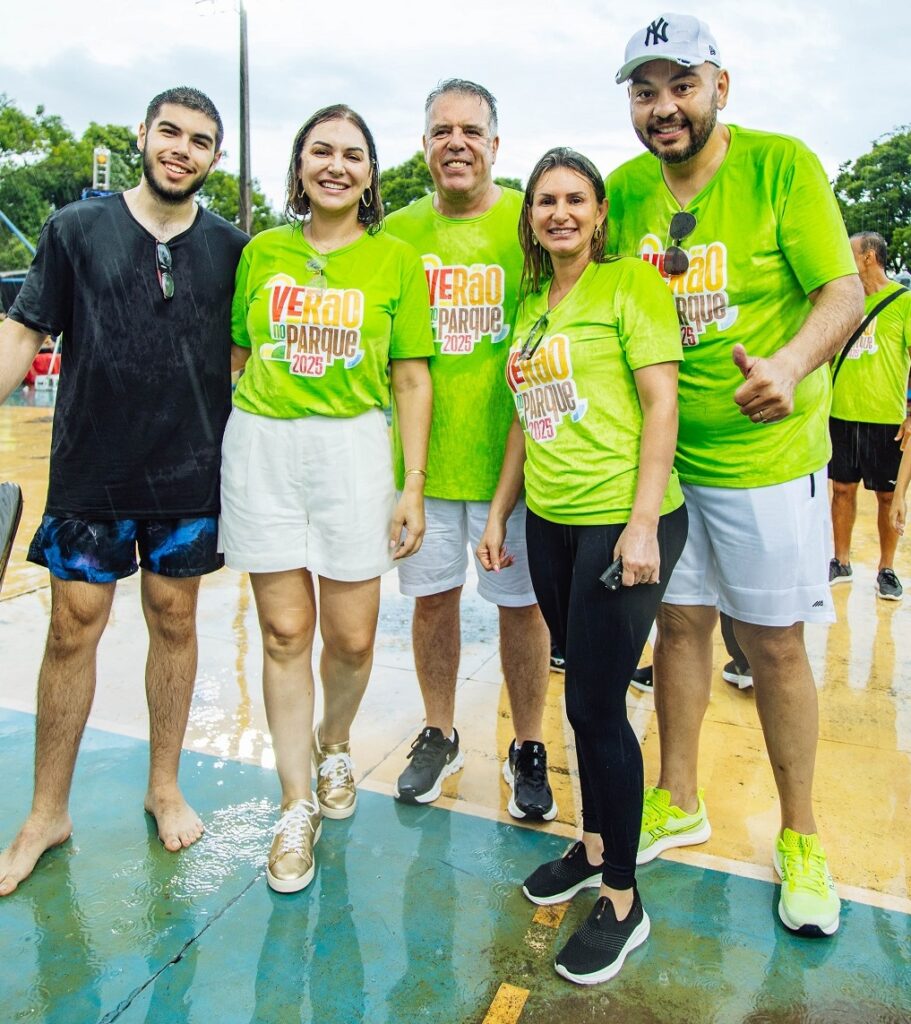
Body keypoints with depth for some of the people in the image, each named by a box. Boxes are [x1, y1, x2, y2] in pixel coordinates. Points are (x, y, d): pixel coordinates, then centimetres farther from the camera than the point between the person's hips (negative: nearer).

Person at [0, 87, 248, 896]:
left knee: (175, 620, 10)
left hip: (191, 472, 1)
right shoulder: (77, 228, 2)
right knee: (73, 629, 4)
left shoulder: (230, 247, 5)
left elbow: (242, 355, 10)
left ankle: (165, 786, 29)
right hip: (90, 470, -1)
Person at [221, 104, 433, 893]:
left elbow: (412, 379, 3)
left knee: (352, 637, 2)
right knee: (285, 630, 4)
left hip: (353, 448, -1)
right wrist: (215, 466, 11)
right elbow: (236, 360, 14)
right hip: (262, 445, 2)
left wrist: (413, 486, -2)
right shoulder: (263, 252, 10)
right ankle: (298, 805, 19)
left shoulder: (394, 259, 5)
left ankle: (333, 743, 35)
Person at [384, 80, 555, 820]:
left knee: (522, 602, 7)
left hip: (510, 452, -2)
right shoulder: (398, 230, 7)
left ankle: (528, 749, 27)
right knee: (433, 596, 13)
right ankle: (439, 736, 34)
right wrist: (393, 448, 3)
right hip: (423, 452, 3)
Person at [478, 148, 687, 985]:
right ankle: (595, 844, 35)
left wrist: (643, 523, -18)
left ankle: (623, 900, 16)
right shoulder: (532, 301, 15)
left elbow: (661, 402, -11)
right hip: (551, 523, 7)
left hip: (623, 522, -6)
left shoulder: (630, 283, -5)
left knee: (597, 703, -3)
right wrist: (499, 511, 16)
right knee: (584, 692, 16)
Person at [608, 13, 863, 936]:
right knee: (680, 623, 12)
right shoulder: (622, 191, 4)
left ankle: (799, 837, 24)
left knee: (773, 645, 4)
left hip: (767, 451, -3)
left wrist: (789, 364, -31)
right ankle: (678, 801, 32)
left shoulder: (783, 166, -7)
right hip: (660, 453, 4)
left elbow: (844, 292, -11)